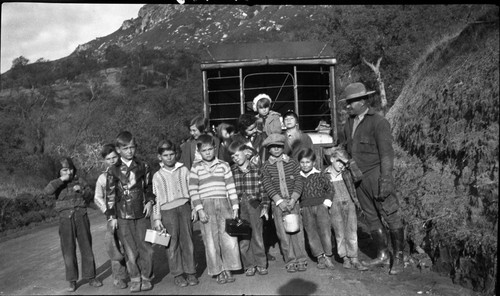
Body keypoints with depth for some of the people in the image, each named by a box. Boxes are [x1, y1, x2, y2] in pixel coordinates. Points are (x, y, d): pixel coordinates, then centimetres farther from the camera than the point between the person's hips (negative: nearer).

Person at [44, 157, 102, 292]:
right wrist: (61, 179, -19)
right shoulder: (58, 184, 3)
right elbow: (47, 191, -18)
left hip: (81, 217, 1)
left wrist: (82, 190, -11)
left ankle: (90, 277, 18)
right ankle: (72, 281, 16)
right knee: (68, 251, 4)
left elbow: (90, 196, 7)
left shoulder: (79, 180, 5)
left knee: (86, 248, 6)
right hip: (65, 219, -1)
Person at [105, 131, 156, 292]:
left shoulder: (143, 166, 3)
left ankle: (146, 278, 18)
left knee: (146, 247, 3)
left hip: (142, 213, 1)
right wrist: (112, 216, 0)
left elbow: (149, 187, 14)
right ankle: (135, 279, 19)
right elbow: (110, 195, 1)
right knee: (130, 250, 4)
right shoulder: (113, 171, 0)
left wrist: (150, 201, -2)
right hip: (123, 216, -1)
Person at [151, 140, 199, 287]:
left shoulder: (183, 170, 8)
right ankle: (177, 274, 15)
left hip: (184, 206, 0)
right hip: (167, 210, 0)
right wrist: (156, 218, 3)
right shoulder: (157, 176, 8)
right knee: (173, 243, 3)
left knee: (187, 240, 3)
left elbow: (191, 190, 11)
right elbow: (155, 197, 7)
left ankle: (190, 272, 14)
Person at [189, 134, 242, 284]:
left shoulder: (224, 165, 9)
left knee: (229, 238, -3)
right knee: (211, 241, 1)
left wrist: (235, 207, 3)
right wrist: (199, 209, -8)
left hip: (224, 204, 1)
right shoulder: (196, 168, 5)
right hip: (206, 206, -1)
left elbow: (231, 187, 7)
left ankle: (228, 270, 12)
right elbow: (193, 191, 0)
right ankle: (219, 272, 14)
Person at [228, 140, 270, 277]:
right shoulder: (231, 171, 2)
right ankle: (249, 265, 18)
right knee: (243, 238, 4)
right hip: (238, 208, 1)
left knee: (257, 236, 4)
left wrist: (265, 207, -3)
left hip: (254, 206, -1)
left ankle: (261, 264, 19)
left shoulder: (256, 170, 1)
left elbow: (263, 190, 3)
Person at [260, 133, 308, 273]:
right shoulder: (266, 166, 3)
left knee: (297, 230, -2)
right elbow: (268, 186, -4)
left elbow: (298, 182, 1)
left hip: (293, 201, 0)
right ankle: (290, 261, 12)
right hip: (277, 203, 0)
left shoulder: (292, 162, 5)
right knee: (283, 233, 1)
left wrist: (292, 200, -10)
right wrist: (280, 201, -13)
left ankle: (301, 260, 10)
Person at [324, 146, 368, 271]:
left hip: (349, 205, 1)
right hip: (335, 207, -1)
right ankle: (345, 259, 12)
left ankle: (354, 260, 4)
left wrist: (349, 161, -12)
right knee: (340, 234, 0)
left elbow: (358, 176, -14)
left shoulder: (347, 173, 5)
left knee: (352, 232, -2)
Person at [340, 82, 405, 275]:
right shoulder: (349, 124, 12)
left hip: (376, 175, -7)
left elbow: (386, 153, -12)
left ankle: (398, 257, 14)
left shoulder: (378, 122, -8)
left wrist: (385, 180, -17)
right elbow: (346, 149, 18)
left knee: (391, 216, 0)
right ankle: (382, 255, 25)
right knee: (371, 218, 13)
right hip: (359, 178, 7)